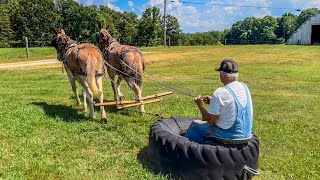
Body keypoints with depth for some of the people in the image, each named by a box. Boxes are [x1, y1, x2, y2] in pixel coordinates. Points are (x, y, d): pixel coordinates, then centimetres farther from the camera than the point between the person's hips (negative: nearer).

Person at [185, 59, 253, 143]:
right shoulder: (244, 87, 1)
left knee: (195, 125, 10)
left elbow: (210, 120, -17)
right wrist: (213, 101, 11)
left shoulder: (220, 93, -23)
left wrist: (200, 105, -3)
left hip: (229, 135, -8)